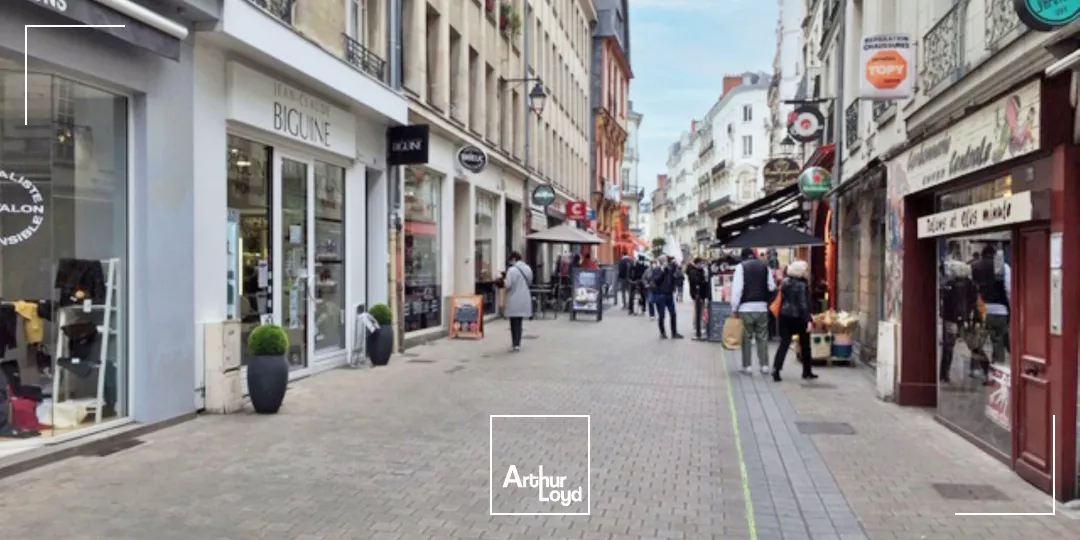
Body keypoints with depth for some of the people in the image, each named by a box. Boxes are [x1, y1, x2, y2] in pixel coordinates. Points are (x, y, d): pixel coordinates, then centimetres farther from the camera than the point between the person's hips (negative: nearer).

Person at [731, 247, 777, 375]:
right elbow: (771, 287, 4)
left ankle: (747, 366, 5)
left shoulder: (741, 267, -3)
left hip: (746, 307, -3)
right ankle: (764, 365, 9)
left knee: (746, 337, 5)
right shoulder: (765, 266, 7)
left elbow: (737, 288, -9)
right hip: (762, 306, 3)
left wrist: (734, 308, -5)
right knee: (762, 337, 10)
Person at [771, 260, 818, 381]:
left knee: (784, 343, 4)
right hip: (799, 317, -5)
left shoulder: (785, 282, 5)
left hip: (785, 316, 5)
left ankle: (776, 369, -8)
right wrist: (808, 320, -15)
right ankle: (807, 372, 20)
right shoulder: (802, 285, -14)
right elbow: (803, 304, -17)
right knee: (805, 344, 11)